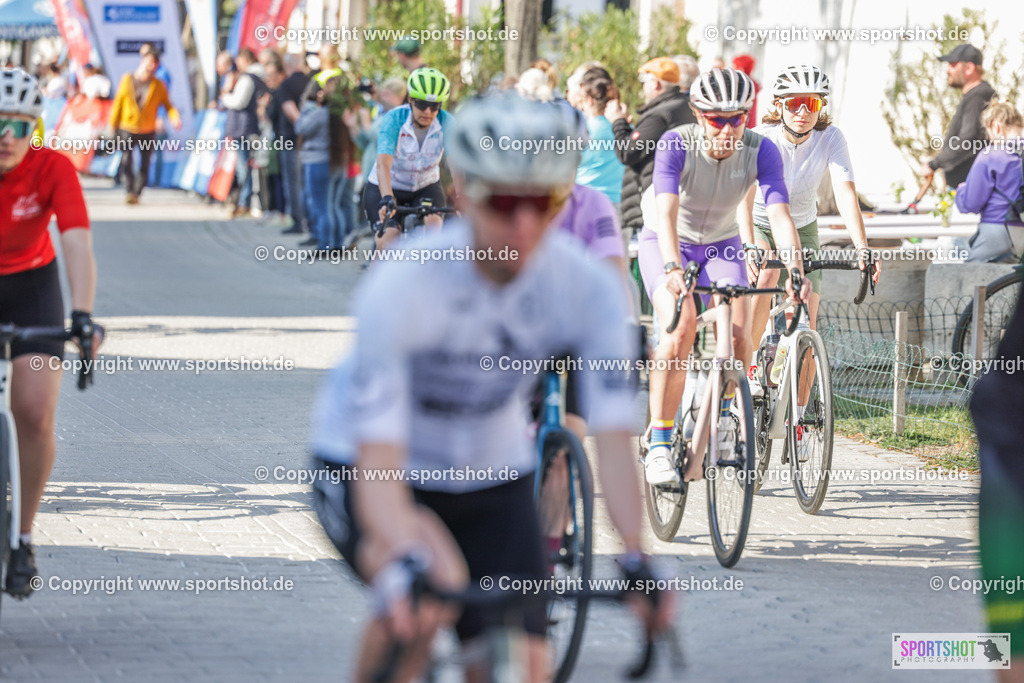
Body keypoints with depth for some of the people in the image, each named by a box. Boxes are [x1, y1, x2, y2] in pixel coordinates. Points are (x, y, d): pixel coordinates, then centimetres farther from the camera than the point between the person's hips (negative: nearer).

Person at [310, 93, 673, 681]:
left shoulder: (590, 290, -21)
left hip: (492, 478, 4)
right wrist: (406, 562, -55)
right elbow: (379, 462, -37)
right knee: (436, 580, -35)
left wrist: (637, 561, -43)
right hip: (366, 463, -4)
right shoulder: (402, 287, -31)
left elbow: (614, 441, -26)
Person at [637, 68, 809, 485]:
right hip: (667, 242, -3)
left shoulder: (760, 151, -22)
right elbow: (667, 212, -39)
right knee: (681, 329, -27)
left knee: (738, 335, -19)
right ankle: (659, 444, -24)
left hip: (721, 243, 3)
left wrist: (795, 272, -46)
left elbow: (780, 215, -31)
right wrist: (672, 268, -55)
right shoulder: (676, 145, -28)